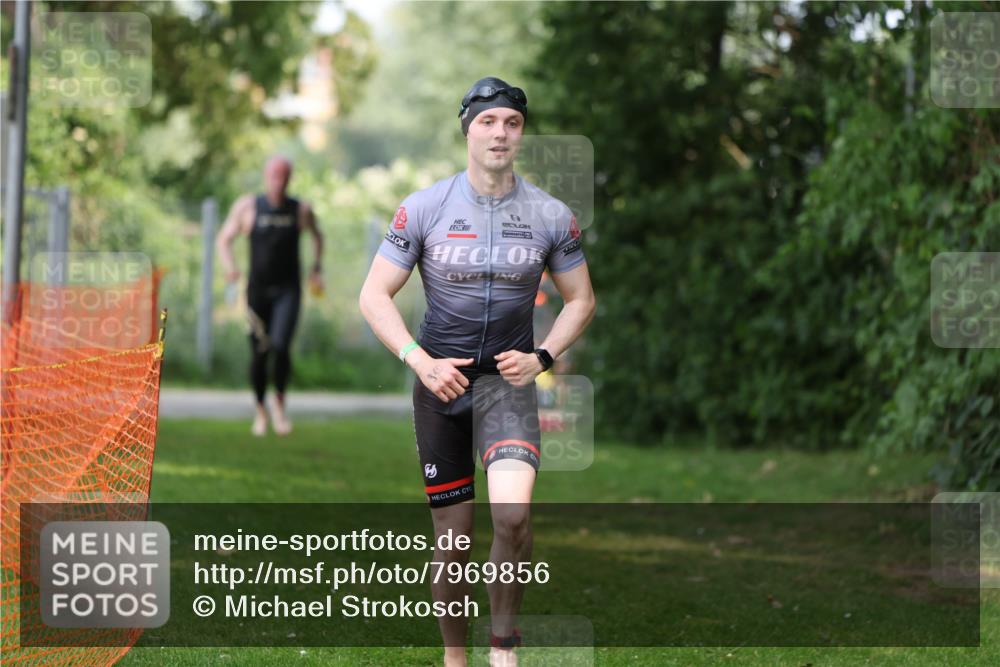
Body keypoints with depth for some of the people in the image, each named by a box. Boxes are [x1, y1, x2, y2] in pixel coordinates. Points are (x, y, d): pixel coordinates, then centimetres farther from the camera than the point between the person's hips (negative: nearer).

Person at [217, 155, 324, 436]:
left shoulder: (301, 210, -1)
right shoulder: (247, 206, -3)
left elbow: (316, 236, 20)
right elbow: (224, 239, 3)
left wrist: (317, 268, 11)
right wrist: (229, 264, -15)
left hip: (288, 290, -1)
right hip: (258, 289, 1)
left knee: (280, 346, -20)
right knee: (259, 354, 5)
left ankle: (280, 402, 3)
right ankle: (260, 410, 27)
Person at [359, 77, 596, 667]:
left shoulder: (551, 215, -1)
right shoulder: (424, 207, -4)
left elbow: (581, 300, 11)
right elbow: (375, 295, -1)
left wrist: (543, 357, -5)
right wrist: (421, 362, -13)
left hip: (508, 379, 0)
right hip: (441, 379, 0)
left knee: (513, 510, -25)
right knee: (453, 539, 4)